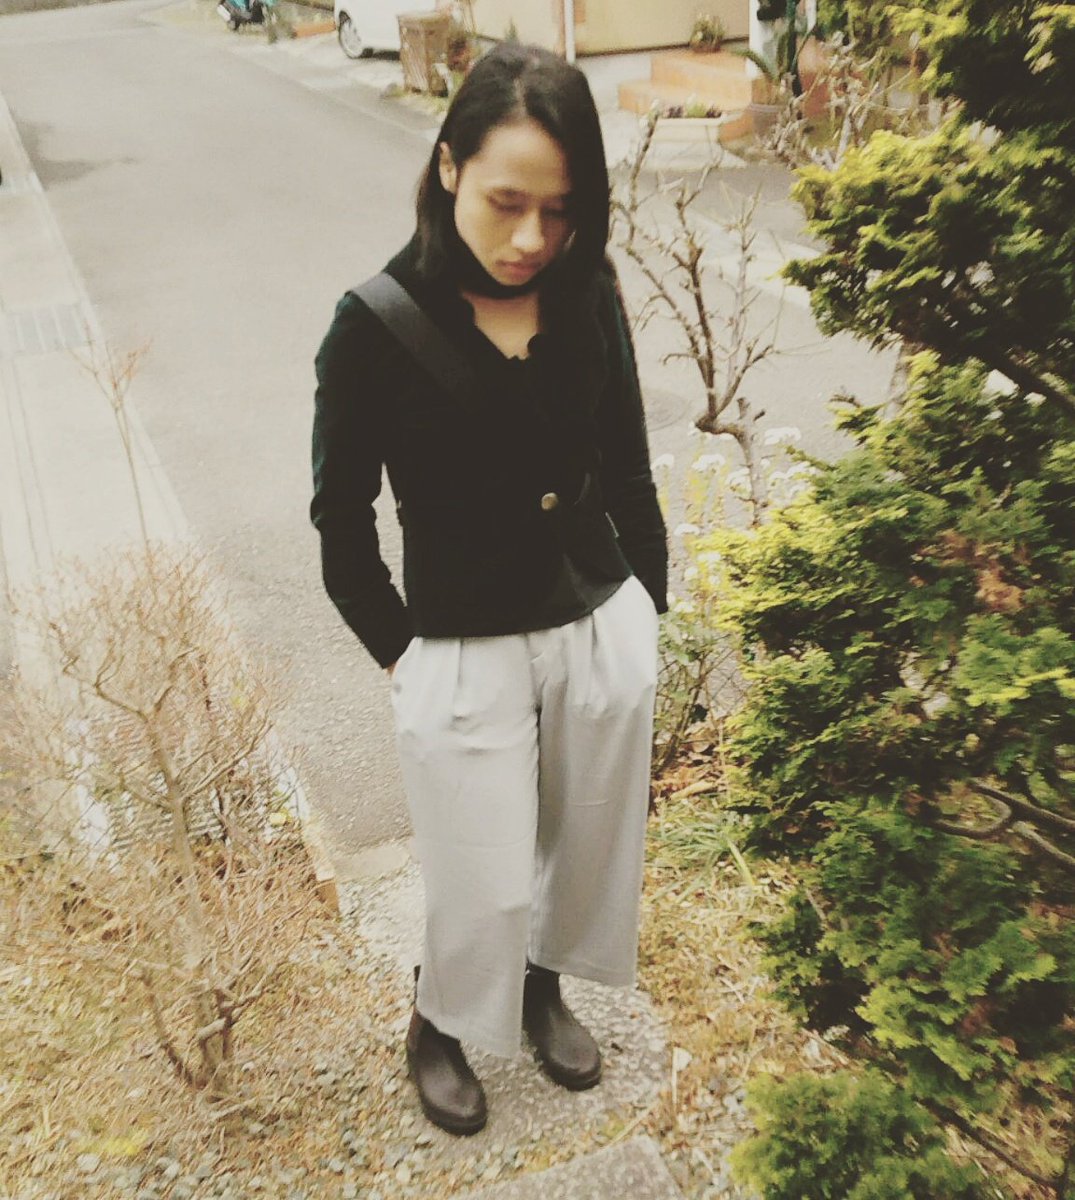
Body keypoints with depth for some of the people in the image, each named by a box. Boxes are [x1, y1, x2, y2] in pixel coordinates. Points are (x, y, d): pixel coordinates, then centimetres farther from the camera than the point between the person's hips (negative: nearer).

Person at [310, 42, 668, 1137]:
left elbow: (628, 470, 7)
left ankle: (545, 988, 53)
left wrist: (646, 610, 8)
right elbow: (342, 524, -7)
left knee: (590, 843, 22)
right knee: (487, 884, 12)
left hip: (605, 633, 4)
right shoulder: (378, 326, -16)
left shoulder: (588, 296, -5)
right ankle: (438, 1027, 45)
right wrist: (404, 657, -4)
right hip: (465, 658, -4)